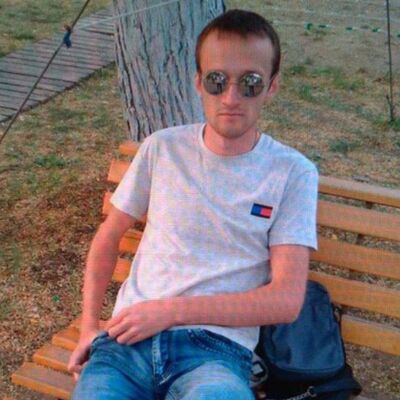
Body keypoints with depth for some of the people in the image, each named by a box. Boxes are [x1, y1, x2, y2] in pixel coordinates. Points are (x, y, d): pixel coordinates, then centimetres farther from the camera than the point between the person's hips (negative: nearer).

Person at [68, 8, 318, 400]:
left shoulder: (293, 173, 0)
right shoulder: (162, 148, 8)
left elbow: (286, 299, -6)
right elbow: (108, 236, 18)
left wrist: (172, 310, -11)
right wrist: (89, 325, 7)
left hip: (216, 347, -2)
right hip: (129, 336, 3)